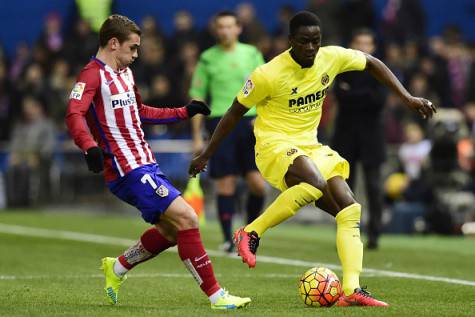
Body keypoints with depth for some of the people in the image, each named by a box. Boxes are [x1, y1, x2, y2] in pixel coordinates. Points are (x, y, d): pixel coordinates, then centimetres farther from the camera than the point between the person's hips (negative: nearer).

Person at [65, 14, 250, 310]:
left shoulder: (125, 74, 19)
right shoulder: (93, 75, -12)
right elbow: (74, 116, -27)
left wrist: (184, 112, 35)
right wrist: (90, 147, -45)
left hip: (145, 166, 10)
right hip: (128, 170, -10)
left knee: (172, 229, 12)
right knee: (186, 218, -16)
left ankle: (117, 268, 27)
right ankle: (215, 295, -14)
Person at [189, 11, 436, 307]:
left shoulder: (331, 58, -4)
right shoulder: (268, 74, -18)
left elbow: (372, 63, 14)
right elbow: (235, 112, -6)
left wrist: (408, 98, 8)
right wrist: (207, 155, 2)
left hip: (311, 146, 7)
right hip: (275, 146, -7)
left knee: (350, 210, -8)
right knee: (315, 183, -37)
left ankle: (352, 289, -11)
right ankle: (251, 233, -23)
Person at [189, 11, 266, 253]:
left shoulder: (252, 54, 10)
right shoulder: (208, 58, 5)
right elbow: (197, 97, 7)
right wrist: (197, 136, 2)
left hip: (250, 123, 2)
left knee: (257, 184, -6)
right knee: (226, 185, -5)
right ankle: (228, 239, 3)